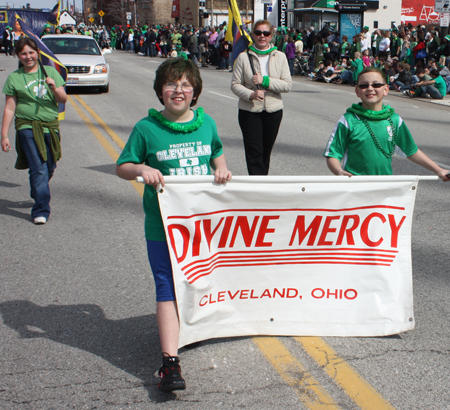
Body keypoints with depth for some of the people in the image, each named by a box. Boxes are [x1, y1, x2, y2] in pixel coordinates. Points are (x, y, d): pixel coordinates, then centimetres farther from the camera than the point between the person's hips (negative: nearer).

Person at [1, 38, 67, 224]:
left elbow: (63, 99, 7)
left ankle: (38, 194, 40)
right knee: (38, 169, -12)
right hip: (28, 127, -3)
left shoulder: (50, 72, 9)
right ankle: (41, 211, -7)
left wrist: (54, 88, -14)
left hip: (51, 126, 3)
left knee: (49, 168, 12)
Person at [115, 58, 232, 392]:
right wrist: (141, 169, -18)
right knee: (168, 288, -7)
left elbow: (217, 152, 24)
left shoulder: (206, 123, 5)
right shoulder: (147, 128, -4)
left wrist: (221, 168, 3)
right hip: (163, 224, -3)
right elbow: (122, 167, 2)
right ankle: (170, 361, -8)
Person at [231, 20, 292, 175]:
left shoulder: (280, 57, 5)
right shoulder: (244, 57, 0)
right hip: (249, 111, -2)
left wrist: (265, 81, -16)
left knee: (266, 152, 12)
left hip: (273, 111, 2)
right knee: (254, 152, -8)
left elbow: (287, 85, -2)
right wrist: (251, 94, -20)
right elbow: (235, 84, -2)